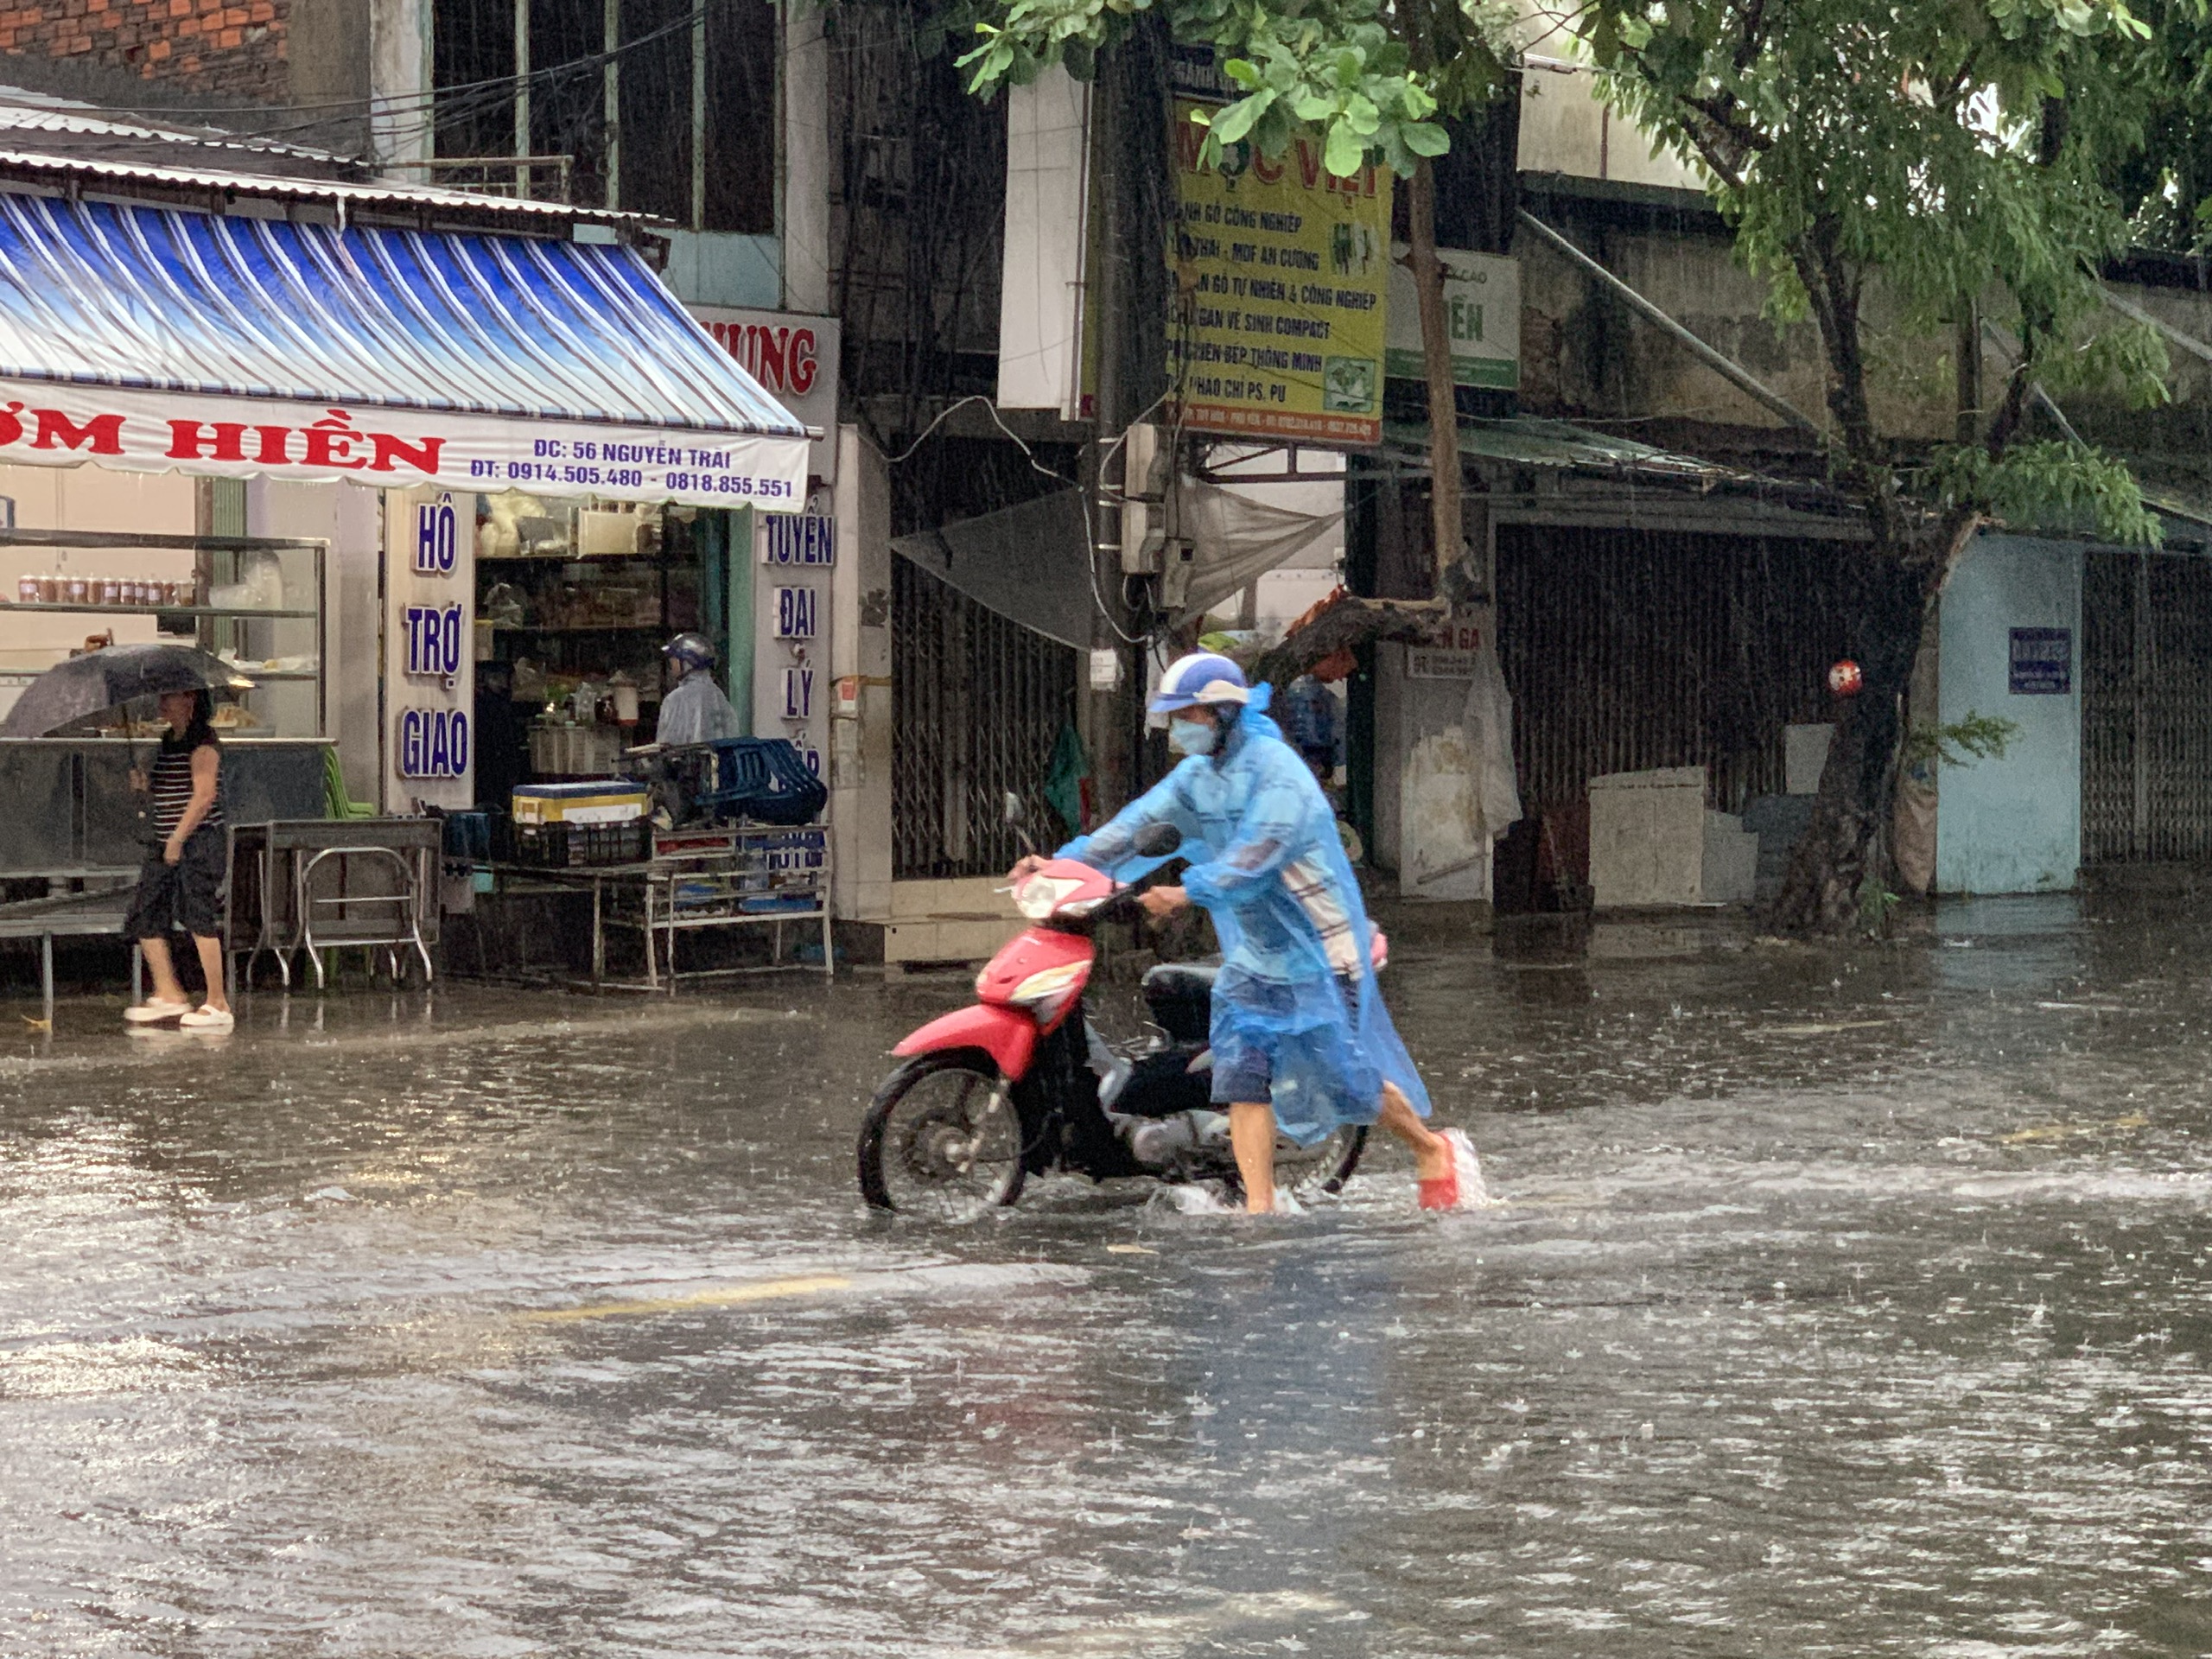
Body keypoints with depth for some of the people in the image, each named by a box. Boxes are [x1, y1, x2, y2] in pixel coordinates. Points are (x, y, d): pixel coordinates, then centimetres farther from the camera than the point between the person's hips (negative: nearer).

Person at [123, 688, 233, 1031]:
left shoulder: (202, 742, -12)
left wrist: (177, 839, -20)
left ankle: (217, 1004, -8)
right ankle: (168, 994, 15)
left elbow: (204, 795, -19)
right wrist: (146, 784, 5)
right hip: (167, 844, 10)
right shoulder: (169, 741, 16)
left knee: (201, 919, -10)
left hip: (198, 841, -10)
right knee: (146, 915, 8)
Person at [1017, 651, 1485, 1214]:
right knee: (1241, 1077, -6)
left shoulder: (1275, 768, -18)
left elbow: (1257, 852, -29)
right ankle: (1259, 1206, -5)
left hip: (1317, 950, -7)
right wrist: (1064, 864, -14)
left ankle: (1434, 1148, 23)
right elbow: (1138, 826, -1)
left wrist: (1187, 891, -40)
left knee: (1350, 1080, -1)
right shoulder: (1195, 777, 7)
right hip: (1251, 956, 7)